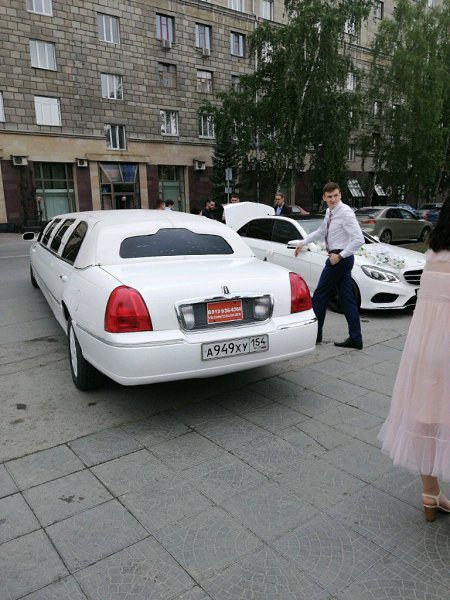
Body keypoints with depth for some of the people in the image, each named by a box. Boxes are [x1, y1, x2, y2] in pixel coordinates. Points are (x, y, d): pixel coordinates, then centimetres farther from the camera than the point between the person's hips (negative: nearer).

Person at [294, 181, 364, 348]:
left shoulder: (345, 213, -15)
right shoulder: (329, 212, 11)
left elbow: (359, 239, -21)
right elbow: (321, 231, 29)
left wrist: (340, 255, -21)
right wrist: (303, 242, 25)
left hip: (340, 258, -9)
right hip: (338, 258, 9)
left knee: (320, 295, 1)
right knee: (347, 299, 8)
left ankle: (314, 333, 13)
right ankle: (355, 339, 12)